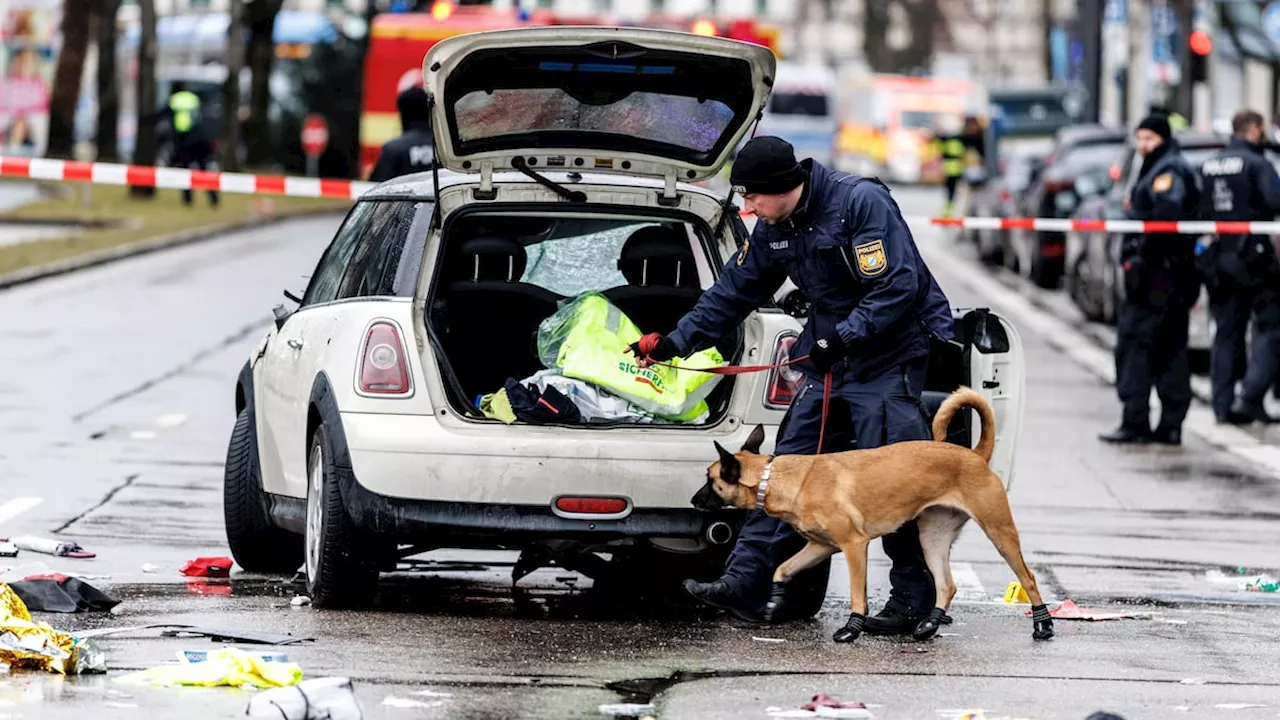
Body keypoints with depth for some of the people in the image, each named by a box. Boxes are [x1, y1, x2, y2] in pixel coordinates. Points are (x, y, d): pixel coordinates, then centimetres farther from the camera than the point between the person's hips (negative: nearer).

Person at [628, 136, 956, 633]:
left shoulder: (861, 201, -19)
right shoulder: (773, 229, 6)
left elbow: (898, 287, -24)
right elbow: (734, 292, 16)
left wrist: (843, 337, -27)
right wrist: (677, 341, 10)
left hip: (891, 355, -8)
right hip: (830, 360, 8)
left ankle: (913, 600, -2)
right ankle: (745, 583, 2)